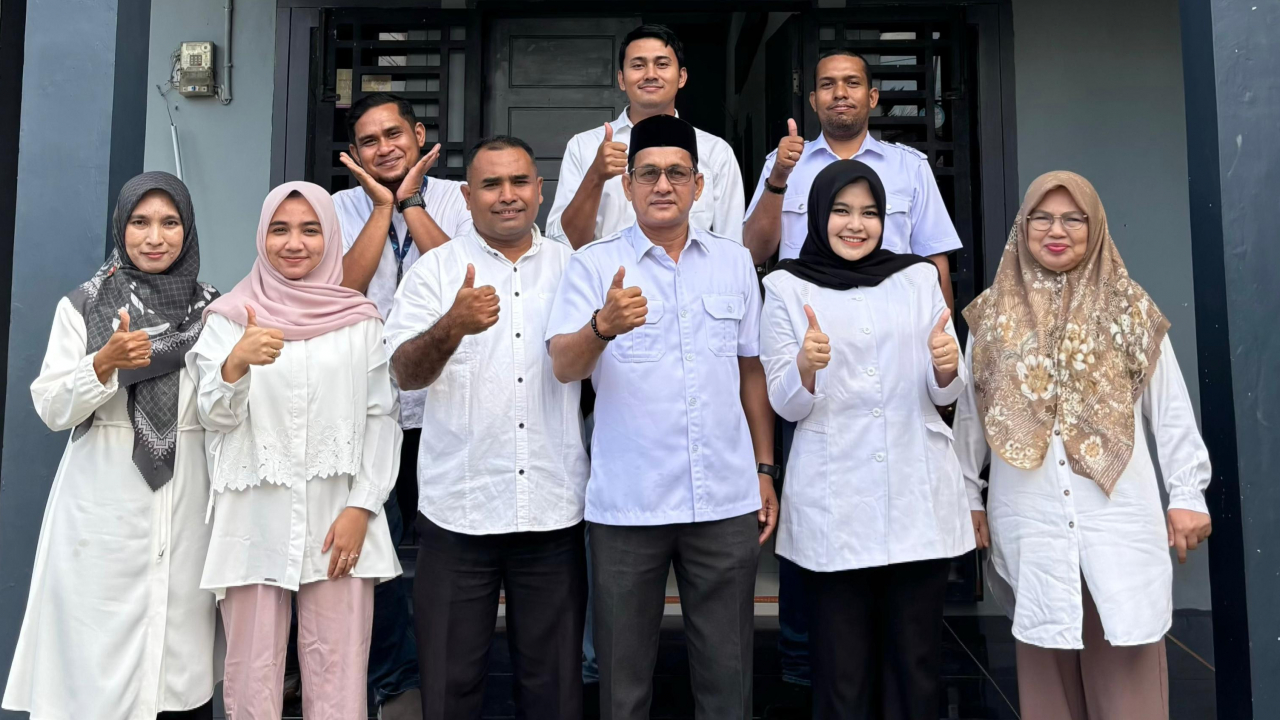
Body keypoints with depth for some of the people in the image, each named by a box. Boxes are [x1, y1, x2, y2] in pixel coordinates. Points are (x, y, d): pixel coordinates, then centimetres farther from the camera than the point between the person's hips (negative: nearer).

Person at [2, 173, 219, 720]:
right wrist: (104, 362, -18)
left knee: (181, 653, 4)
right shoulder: (82, 306, 3)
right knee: (98, 657, 2)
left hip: (187, 510, 1)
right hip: (103, 511, -1)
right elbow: (51, 409, -3)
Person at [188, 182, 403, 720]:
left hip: (339, 523, 0)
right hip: (255, 522, 0)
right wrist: (237, 362, -22)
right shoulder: (230, 316, 6)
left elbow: (382, 420, 4)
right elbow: (217, 417, -2)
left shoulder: (360, 320, 6)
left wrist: (361, 508, -7)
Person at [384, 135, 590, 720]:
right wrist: (453, 326, -28)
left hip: (555, 510, 2)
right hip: (459, 511, -1)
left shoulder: (572, 268, 8)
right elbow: (405, 372, -10)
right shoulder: (435, 269, 2)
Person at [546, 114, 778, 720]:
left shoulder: (735, 262, 9)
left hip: (727, 502, 3)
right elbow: (564, 367, -13)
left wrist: (766, 471, 11)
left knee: (727, 671, 12)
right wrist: (603, 326, -33)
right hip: (626, 504, -2)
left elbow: (751, 370, 14)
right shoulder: (594, 264, -1)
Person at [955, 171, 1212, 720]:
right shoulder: (992, 316, 6)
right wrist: (966, 495, 9)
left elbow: (1170, 409, 6)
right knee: (1048, 669, 8)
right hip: (1031, 521, 1)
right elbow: (970, 412, 9)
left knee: (1127, 672, 3)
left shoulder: (1129, 309, 5)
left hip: (1119, 516, 0)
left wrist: (1187, 493, 3)